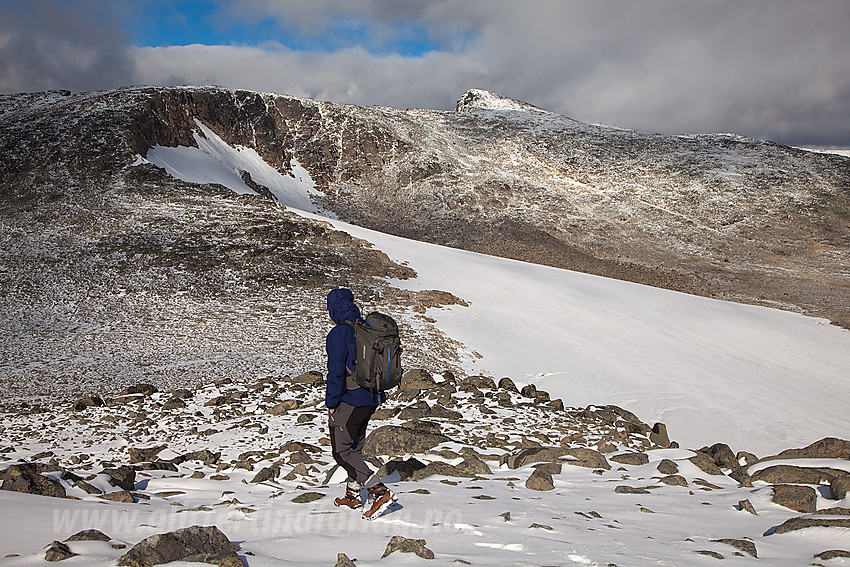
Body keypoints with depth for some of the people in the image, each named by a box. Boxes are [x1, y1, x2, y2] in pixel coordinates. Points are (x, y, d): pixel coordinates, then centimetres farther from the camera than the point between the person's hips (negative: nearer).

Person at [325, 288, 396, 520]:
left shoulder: (338, 334, -15)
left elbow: (336, 371, -18)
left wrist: (331, 403, -9)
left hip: (349, 402, -8)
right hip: (371, 400, 8)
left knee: (342, 451, -1)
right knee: (355, 447, 20)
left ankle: (380, 491, -11)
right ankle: (353, 495, 28)